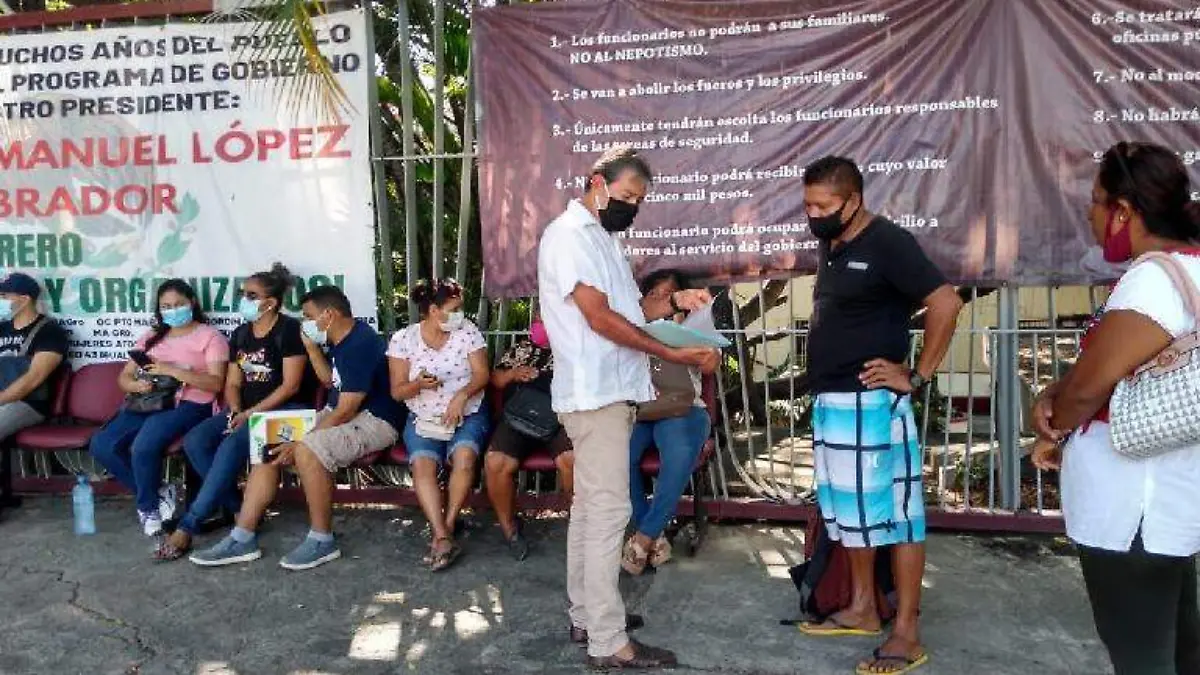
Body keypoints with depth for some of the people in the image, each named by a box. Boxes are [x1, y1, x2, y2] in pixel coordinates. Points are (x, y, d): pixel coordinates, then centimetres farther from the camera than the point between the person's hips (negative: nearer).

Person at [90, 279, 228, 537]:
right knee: (101, 445, -17)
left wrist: (172, 370, -16)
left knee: (143, 447, -31)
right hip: (148, 403, 6)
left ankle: (149, 506, -3)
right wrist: (137, 385, -7)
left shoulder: (210, 336, 5)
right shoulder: (150, 337, 23)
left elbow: (216, 383, -8)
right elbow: (124, 377, 18)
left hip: (188, 405, -6)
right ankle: (158, 492, -1)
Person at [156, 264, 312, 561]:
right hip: (245, 411, 8)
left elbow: (291, 385, -13)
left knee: (233, 444, -31)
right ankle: (237, 510, -10)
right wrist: (236, 412, -7)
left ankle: (188, 526, -26)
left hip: (286, 410, -8)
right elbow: (232, 383, 14)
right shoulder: (241, 334, 15)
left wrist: (250, 414, -18)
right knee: (194, 441, -16)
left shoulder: (289, 330, -7)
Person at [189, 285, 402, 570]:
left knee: (307, 451, -33)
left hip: (372, 421, -10)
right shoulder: (339, 340, 8)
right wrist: (311, 347, 5)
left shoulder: (361, 344, -22)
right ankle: (242, 538, -3)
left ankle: (322, 540, -17)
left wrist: (299, 442, -19)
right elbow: (330, 380, 21)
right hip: (338, 414, 10)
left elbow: (346, 410, -23)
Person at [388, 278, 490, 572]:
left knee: (464, 457, -30)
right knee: (422, 465, -28)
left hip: (468, 415, 0)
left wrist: (461, 395, -22)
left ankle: (447, 527, -16)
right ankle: (444, 537, -30)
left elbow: (482, 375, -3)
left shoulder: (468, 331, 0)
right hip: (423, 419, 0)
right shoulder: (403, 339, -1)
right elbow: (397, 391, -1)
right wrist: (418, 385, -22)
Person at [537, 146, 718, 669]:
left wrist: (673, 301, 6)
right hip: (594, 394, -10)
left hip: (611, 391, 10)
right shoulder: (569, 234, -13)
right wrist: (673, 354, -20)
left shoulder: (601, 237, 18)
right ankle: (608, 643, -2)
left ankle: (586, 616, 25)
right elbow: (600, 319, -20)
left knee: (590, 506, 15)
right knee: (608, 511, -8)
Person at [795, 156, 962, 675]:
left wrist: (917, 375, -15)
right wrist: (822, 392, 13)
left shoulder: (888, 242, -13)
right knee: (846, 510, 16)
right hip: (828, 401, 9)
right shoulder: (830, 246, 13)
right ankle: (862, 609, 30)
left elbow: (946, 302, -19)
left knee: (895, 512, -1)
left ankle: (906, 633, 9)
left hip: (870, 403, -9)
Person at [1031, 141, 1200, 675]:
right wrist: (1052, 395, -2)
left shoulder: (1157, 278, -23)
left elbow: (1090, 386, -21)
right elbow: (1104, 360, 15)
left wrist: (1051, 428, -1)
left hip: (1133, 508, -10)